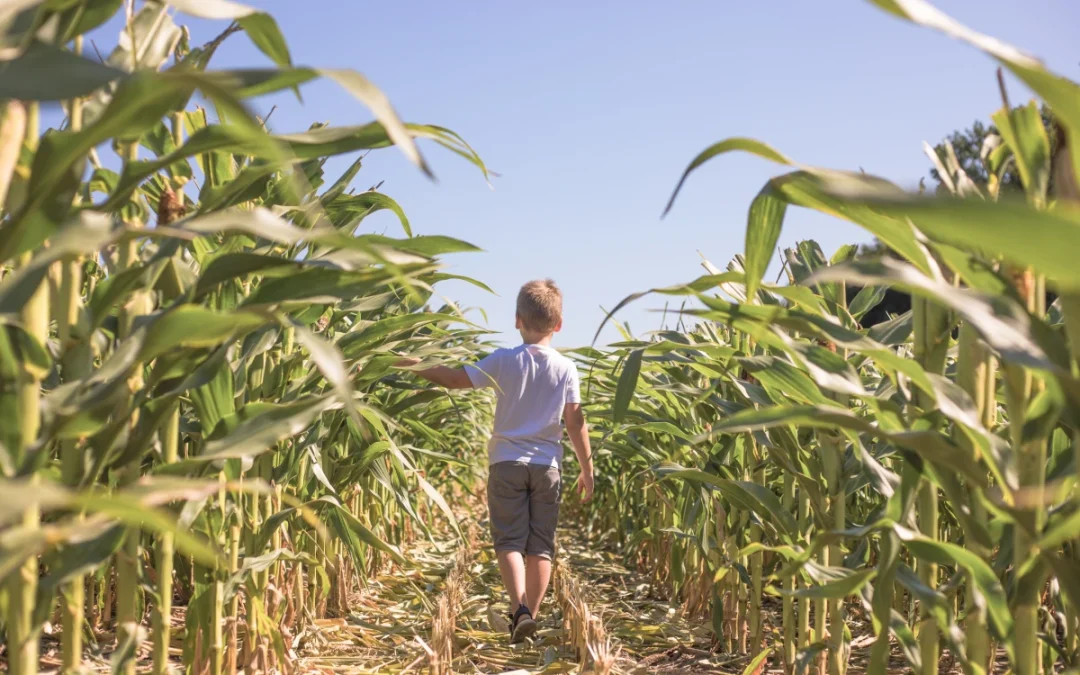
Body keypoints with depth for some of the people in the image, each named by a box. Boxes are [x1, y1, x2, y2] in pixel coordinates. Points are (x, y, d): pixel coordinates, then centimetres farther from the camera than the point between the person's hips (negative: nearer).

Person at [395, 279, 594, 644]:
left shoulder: (504, 360, -4)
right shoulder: (566, 368, -1)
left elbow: (456, 379, -6)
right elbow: (575, 422, -1)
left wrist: (414, 365, 5)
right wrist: (587, 469, 6)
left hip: (507, 462, -1)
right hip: (547, 465, 1)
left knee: (509, 540, 1)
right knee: (540, 546, 8)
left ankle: (520, 608, -17)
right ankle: (531, 614, 9)